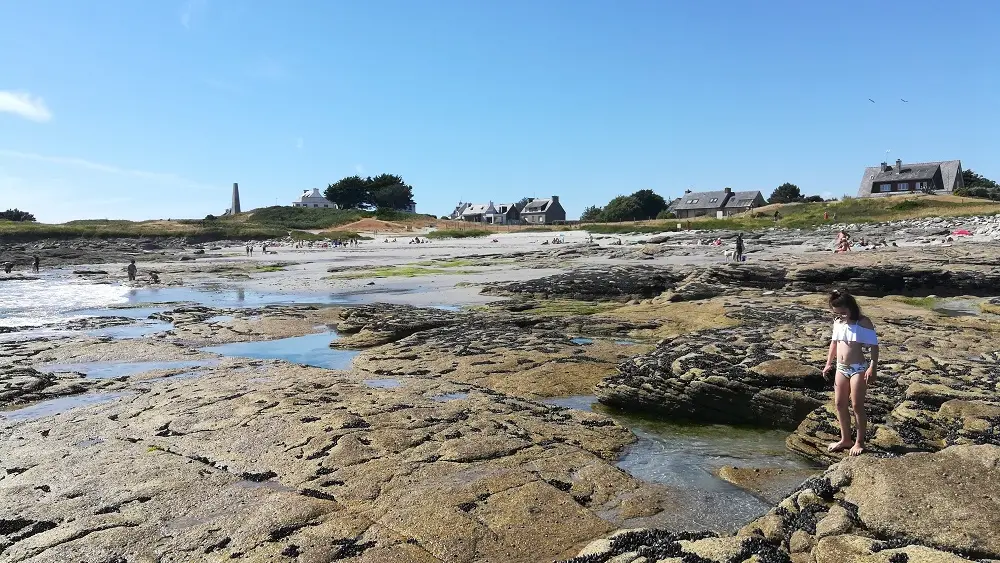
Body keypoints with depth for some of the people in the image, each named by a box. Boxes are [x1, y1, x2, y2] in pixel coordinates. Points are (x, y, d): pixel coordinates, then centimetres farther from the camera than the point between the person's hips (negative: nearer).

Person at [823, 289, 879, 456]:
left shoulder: (863, 322, -13)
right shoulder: (838, 322, 4)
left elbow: (874, 346, -12)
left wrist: (873, 368, -19)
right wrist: (828, 364, 17)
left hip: (858, 369, -6)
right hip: (841, 368, 6)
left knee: (857, 406, 0)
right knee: (839, 404, 10)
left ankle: (860, 442, 14)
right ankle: (845, 439, 25)